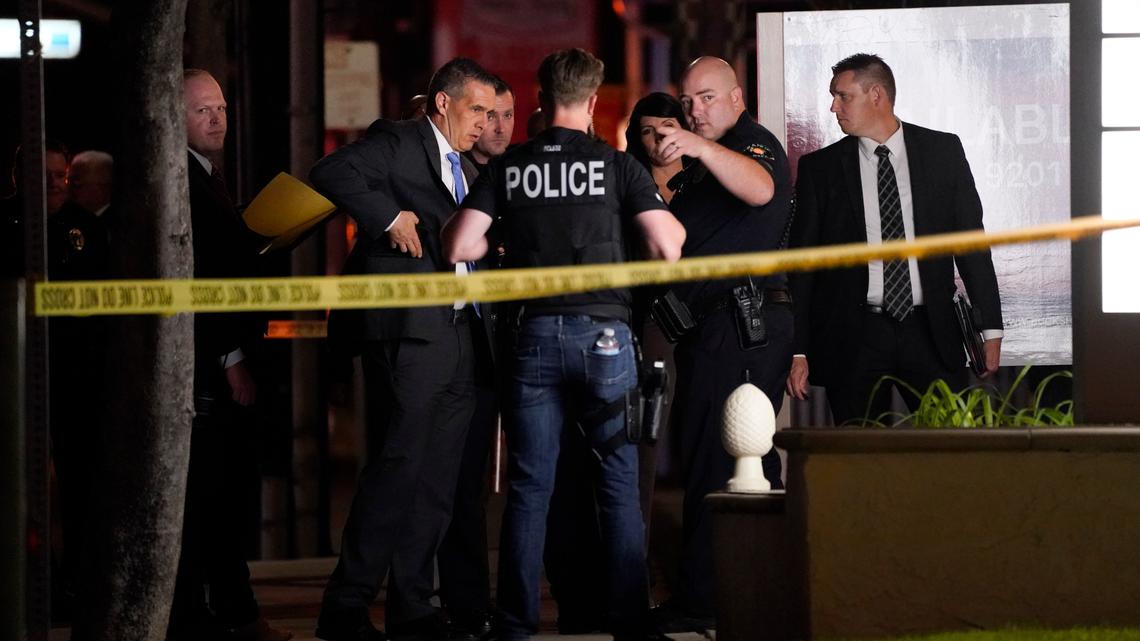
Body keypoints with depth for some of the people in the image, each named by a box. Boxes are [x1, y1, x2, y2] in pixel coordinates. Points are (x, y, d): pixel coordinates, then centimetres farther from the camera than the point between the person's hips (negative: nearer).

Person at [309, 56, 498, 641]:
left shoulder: (466, 170, 24)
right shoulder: (397, 143, -2)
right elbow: (331, 174, -18)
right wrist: (390, 218, -19)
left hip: (457, 335, 9)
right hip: (410, 333, -9)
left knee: (437, 481, 7)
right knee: (399, 465, -13)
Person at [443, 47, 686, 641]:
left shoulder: (508, 168, 5)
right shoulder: (616, 165, -1)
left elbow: (460, 246, -1)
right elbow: (668, 247, -5)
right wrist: (669, 222, 17)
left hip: (536, 333, 2)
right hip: (603, 330, -2)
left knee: (529, 487, 5)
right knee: (619, 484, 4)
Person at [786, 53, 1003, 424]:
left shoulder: (943, 151, 7)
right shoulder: (820, 168, 6)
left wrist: (990, 327, 4)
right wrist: (797, 351, -1)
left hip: (931, 334, 0)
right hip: (854, 336, 0)